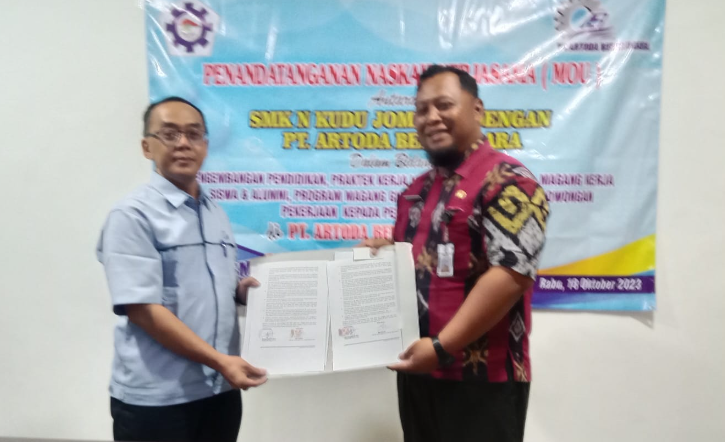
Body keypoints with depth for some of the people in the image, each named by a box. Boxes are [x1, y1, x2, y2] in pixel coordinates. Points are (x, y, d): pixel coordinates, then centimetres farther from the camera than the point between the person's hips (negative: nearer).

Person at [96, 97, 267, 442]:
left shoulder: (217, 215, 9)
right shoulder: (132, 215, -11)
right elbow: (141, 309, -17)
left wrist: (243, 289, -4)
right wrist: (219, 360, -19)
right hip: (155, 398, -6)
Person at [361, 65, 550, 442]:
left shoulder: (506, 182, -13)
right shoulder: (419, 189, 12)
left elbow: (511, 275, -22)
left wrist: (442, 347, -24)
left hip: (483, 378, -7)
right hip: (417, 371, 8)